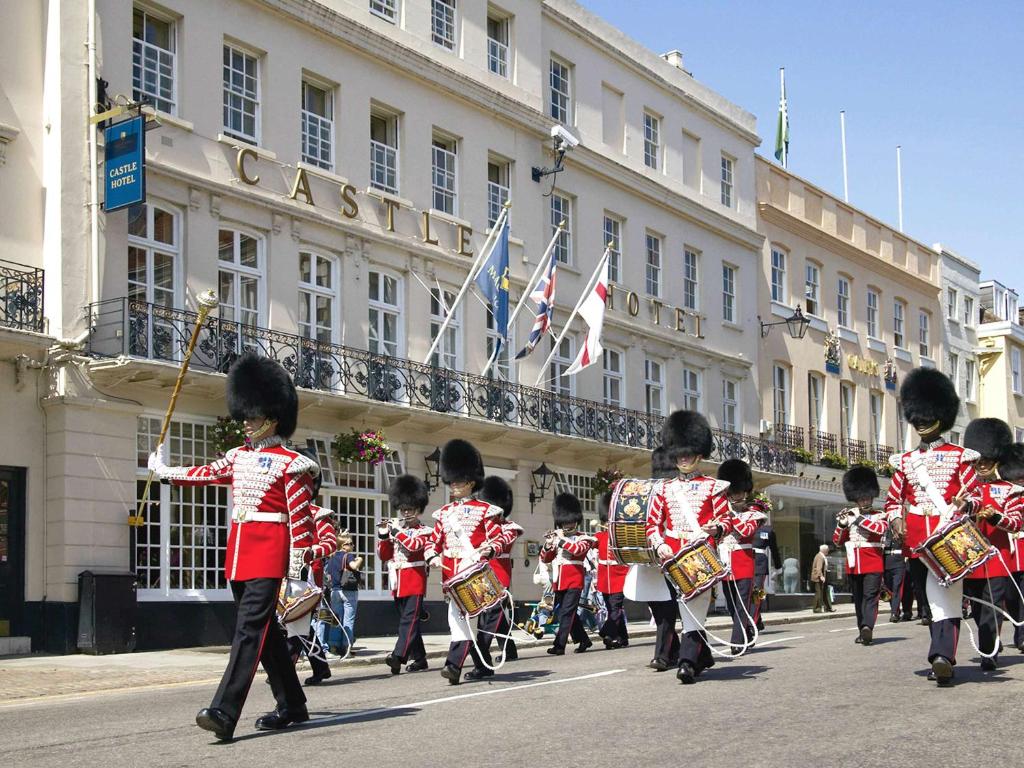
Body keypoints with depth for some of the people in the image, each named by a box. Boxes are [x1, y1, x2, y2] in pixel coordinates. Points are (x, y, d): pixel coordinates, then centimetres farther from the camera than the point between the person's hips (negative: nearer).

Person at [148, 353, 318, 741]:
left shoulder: (288, 463, -7)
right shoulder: (238, 456, 14)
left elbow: (301, 520, -9)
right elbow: (205, 474, 31)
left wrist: (299, 572, -12)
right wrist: (164, 471, 42)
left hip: (269, 554, -8)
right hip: (239, 554, 8)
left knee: (249, 628, -13)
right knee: (264, 628, 12)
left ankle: (224, 713, -20)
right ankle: (292, 706, 22)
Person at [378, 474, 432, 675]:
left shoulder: (423, 531, 0)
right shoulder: (392, 530, 14)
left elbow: (415, 545, -21)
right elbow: (383, 555, 11)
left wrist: (396, 531, -19)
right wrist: (383, 535, -3)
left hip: (414, 582, -6)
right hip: (397, 583, 6)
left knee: (409, 619, -14)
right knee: (406, 620, 10)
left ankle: (398, 656, -25)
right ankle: (419, 659, 18)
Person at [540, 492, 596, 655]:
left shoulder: (583, 539, 1)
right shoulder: (556, 539, 15)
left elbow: (577, 549, -21)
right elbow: (545, 559, 9)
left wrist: (560, 539, -18)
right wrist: (548, 544, -9)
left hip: (574, 582, -6)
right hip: (558, 582, 6)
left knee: (566, 613, -11)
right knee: (567, 613, 12)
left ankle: (559, 645, -13)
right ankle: (583, 640, 26)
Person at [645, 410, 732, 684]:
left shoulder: (713, 487, 7)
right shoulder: (665, 489, 14)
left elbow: (726, 520, 4)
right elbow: (652, 523, 11)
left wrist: (716, 528, -18)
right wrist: (659, 544, -8)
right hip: (674, 556, 4)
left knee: (695, 607, -13)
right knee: (688, 608, 10)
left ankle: (688, 662, -18)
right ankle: (704, 655, 26)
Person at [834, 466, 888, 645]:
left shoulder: (879, 516, 5)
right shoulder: (848, 516, 12)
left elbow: (881, 529, -18)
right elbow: (837, 542, 8)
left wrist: (858, 520, -17)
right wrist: (842, 524, -10)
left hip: (873, 564, -4)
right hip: (853, 564, 4)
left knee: (870, 596, -14)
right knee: (858, 599, 7)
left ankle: (867, 628, -28)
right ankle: (863, 631, 14)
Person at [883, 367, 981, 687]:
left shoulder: (959, 456, 6)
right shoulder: (904, 462, 15)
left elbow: (974, 493, 6)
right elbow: (893, 500, 19)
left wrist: (967, 503, -17)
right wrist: (896, 520, -2)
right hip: (917, 541, 4)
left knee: (945, 595, -15)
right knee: (929, 600, 9)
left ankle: (942, 656, -26)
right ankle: (942, 656, 17)